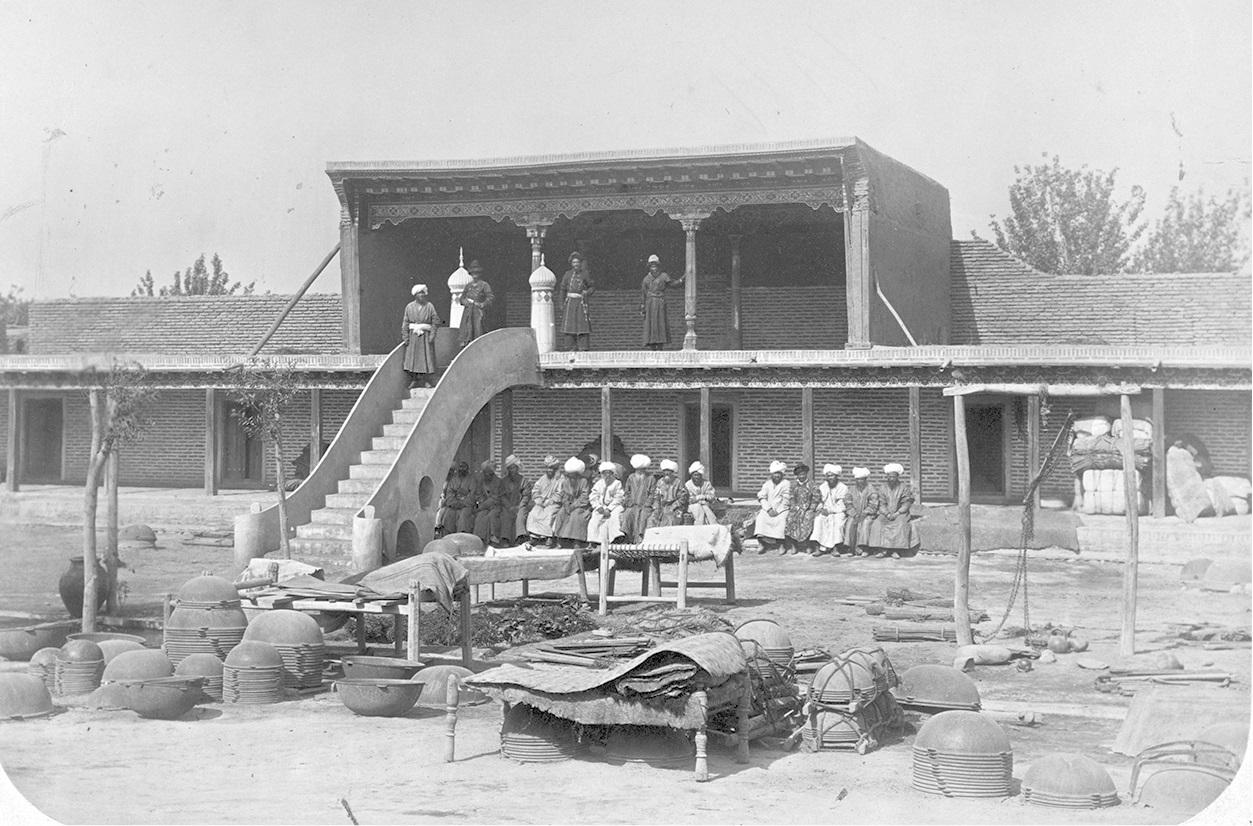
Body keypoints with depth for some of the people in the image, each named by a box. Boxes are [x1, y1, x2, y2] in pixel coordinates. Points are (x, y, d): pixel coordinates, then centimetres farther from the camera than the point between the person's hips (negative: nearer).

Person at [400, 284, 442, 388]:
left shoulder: (429, 306, 1)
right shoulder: (409, 307, 5)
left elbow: (435, 321, 0)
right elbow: (405, 323, 6)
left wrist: (432, 334, -9)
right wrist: (405, 336, -1)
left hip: (426, 335, -1)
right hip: (413, 335, 1)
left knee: (427, 357, -3)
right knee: (412, 357, -2)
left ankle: (426, 381, 3)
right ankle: (413, 380, 5)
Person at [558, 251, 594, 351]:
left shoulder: (585, 274, 2)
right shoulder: (568, 274, 6)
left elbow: (592, 287, 9)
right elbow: (563, 289, 8)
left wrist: (587, 292, -13)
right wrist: (561, 304, 3)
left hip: (581, 303, -2)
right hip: (569, 302, 2)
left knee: (582, 323, -8)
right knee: (569, 324, -2)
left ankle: (584, 348, -6)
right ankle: (573, 347, 5)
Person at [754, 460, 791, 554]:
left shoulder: (786, 484, 0)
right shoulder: (767, 484, 10)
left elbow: (786, 501, -6)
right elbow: (762, 497, 2)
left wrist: (777, 511, -16)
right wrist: (769, 509, -13)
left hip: (782, 509, -3)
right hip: (768, 509, 3)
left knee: (782, 519, -32)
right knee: (760, 517, -24)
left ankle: (781, 544, -22)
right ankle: (764, 543, -18)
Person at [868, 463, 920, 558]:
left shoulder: (904, 488, 1)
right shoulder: (883, 489, 9)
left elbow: (906, 505, -4)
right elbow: (882, 505, 4)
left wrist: (896, 514, -17)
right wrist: (888, 514, -14)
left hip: (900, 514, -2)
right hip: (886, 514, 3)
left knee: (901, 524, -33)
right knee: (877, 524, -25)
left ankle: (896, 550, -32)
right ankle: (882, 549, -25)